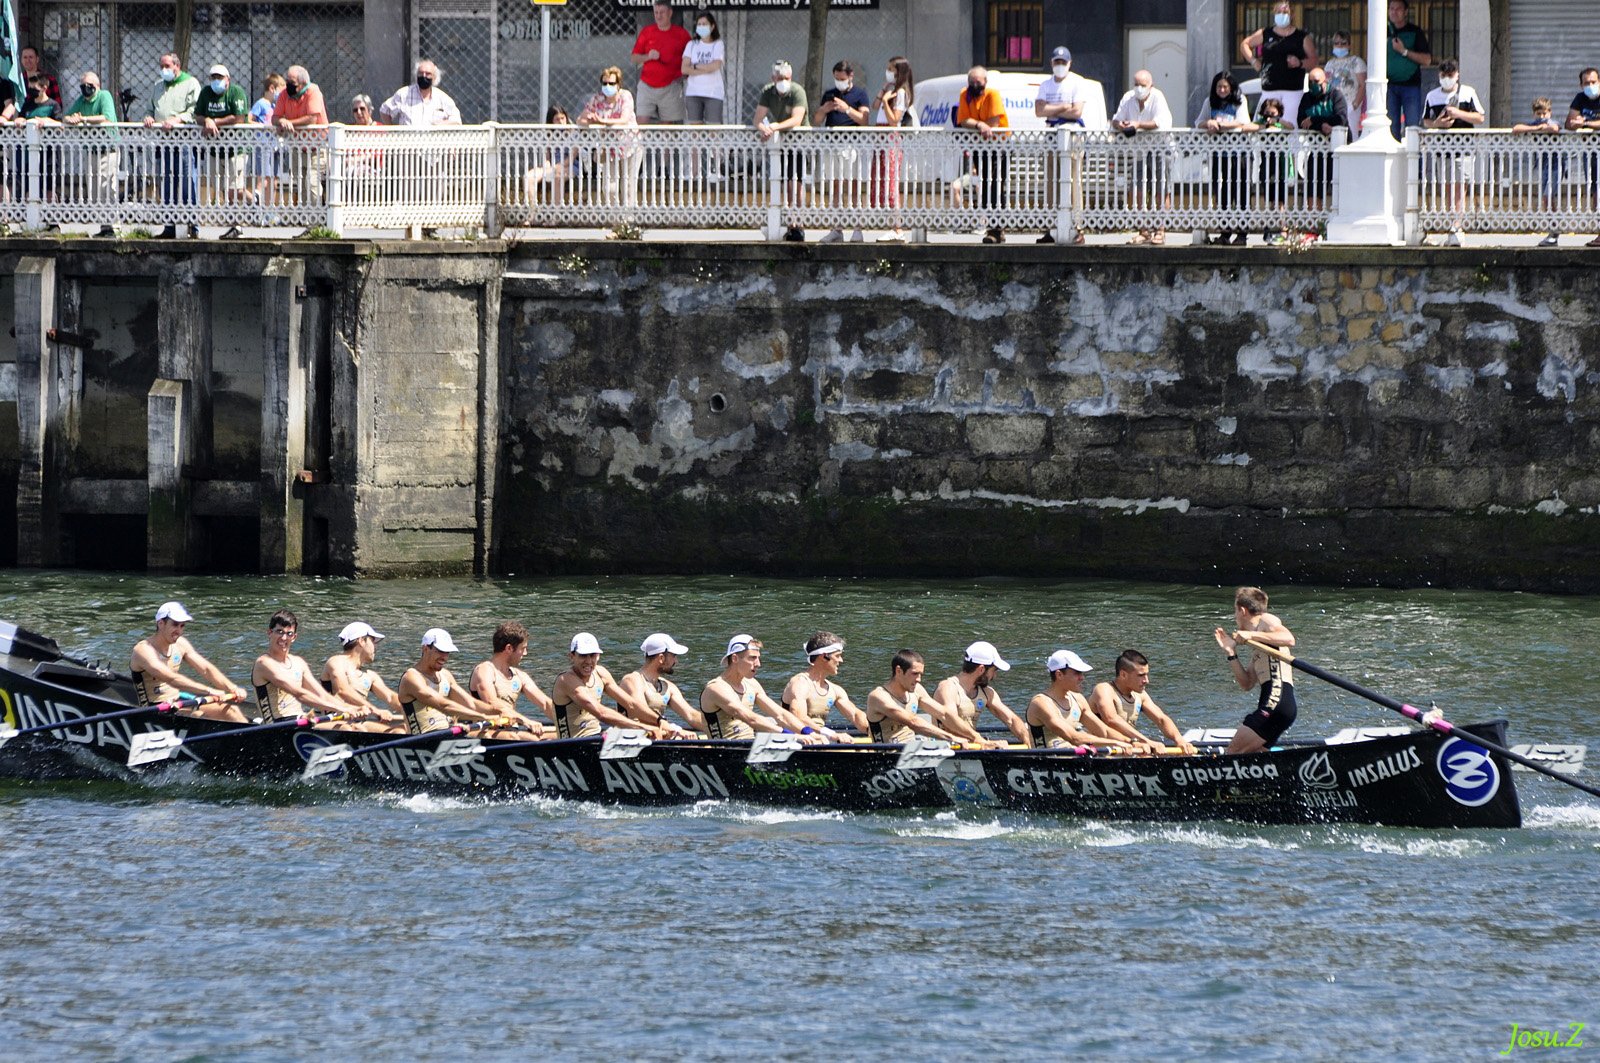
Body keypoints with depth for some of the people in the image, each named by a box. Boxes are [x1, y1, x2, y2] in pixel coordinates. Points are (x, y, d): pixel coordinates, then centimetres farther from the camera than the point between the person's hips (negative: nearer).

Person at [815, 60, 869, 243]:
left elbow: (864, 118, -6)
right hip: (832, 144, 5)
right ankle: (836, 230, 8)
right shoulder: (829, 94, 18)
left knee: (853, 188, -6)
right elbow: (816, 121, 18)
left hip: (851, 144, -5)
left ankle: (857, 230, -5)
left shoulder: (860, 94, 5)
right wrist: (823, 110, -3)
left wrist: (847, 109, -17)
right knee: (835, 188, 6)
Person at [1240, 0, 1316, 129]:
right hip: (1269, 89, 2)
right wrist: (1253, 61, 10)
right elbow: (1244, 44, 24)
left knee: (1289, 126, -13)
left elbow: (1313, 61, 7)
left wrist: (1300, 63, -13)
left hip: (1293, 89, -2)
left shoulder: (1302, 37, 7)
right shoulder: (1265, 34, 12)